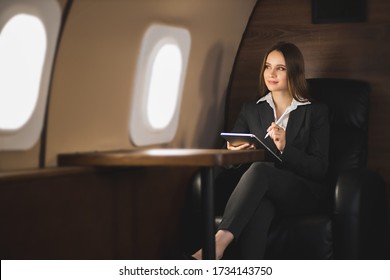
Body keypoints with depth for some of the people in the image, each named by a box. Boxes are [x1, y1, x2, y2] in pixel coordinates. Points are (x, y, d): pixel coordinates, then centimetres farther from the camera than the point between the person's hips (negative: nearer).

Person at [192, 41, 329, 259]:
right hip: (263, 192, 2)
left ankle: (217, 244, -51)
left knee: (259, 169, -36)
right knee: (258, 209, -39)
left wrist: (285, 148, -15)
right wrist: (234, 153, -11)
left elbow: (320, 169, 1)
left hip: (303, 193, -2)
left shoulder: (316, 112, 11)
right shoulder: (251, 110, 21)